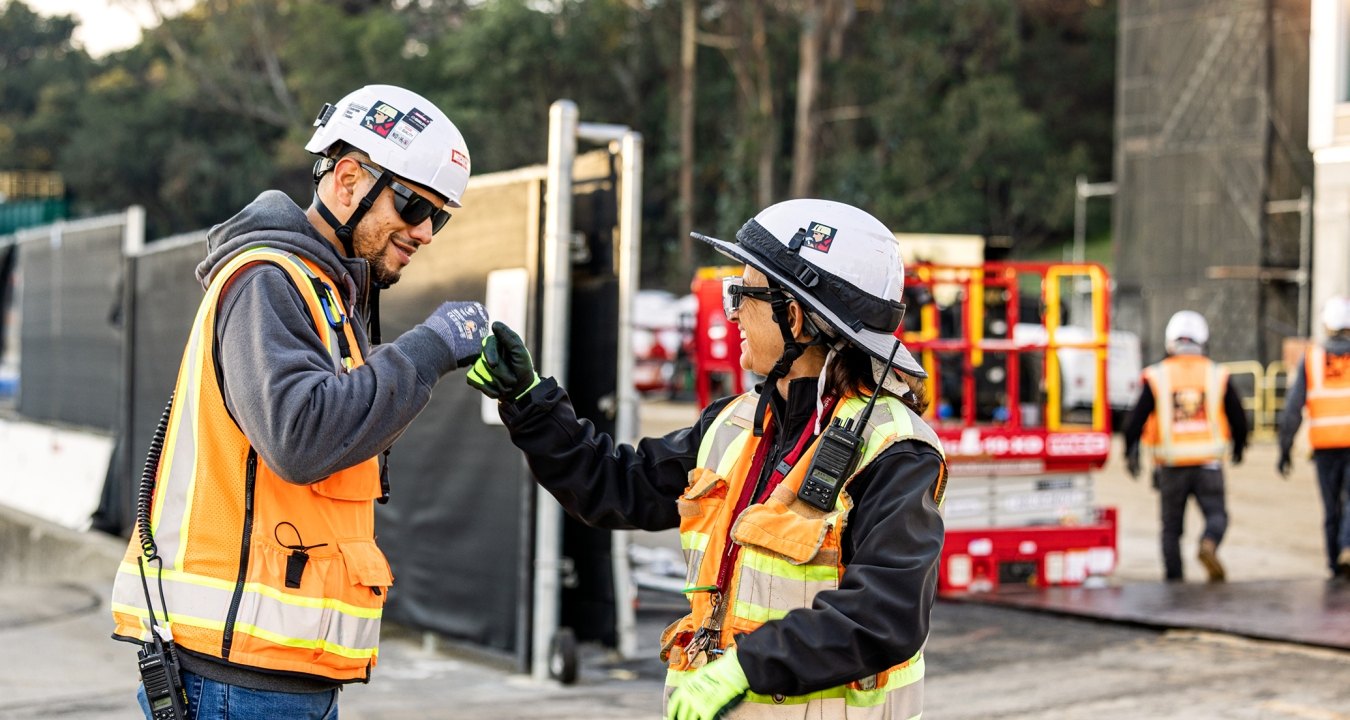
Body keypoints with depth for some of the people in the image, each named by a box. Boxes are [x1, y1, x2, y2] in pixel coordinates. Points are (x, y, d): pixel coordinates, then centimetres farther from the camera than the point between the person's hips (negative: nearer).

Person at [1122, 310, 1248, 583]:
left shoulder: (1156, 377, -2)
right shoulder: (1217, 375, 2)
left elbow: (1135, 420, -5)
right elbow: (1239, 419, 8)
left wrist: (1130, 453, 10)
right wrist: (1238, 447, 27)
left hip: (1171, 465, 0)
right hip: (1208, 463, 0)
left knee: (1172, 526, 11)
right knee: (1216, 515, 6)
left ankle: (1174, 579, 10)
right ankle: (1208, 544, -25)